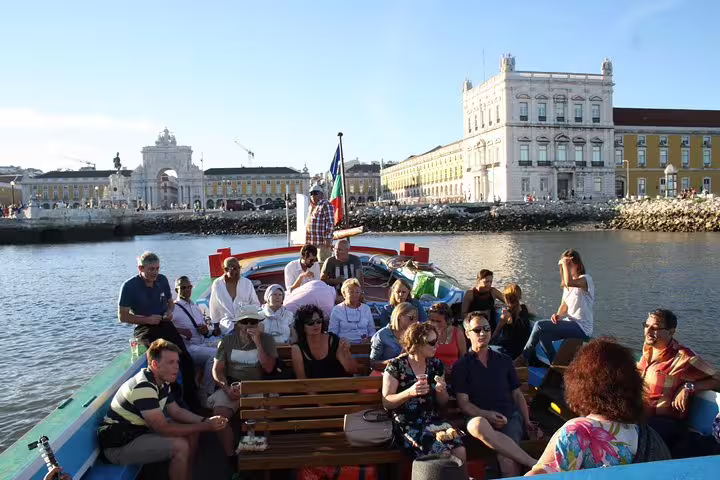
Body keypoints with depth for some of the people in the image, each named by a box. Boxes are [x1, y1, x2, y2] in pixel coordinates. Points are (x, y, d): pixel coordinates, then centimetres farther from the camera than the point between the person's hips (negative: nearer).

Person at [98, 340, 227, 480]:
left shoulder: (162, 381, 2)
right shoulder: (144, 387, -29)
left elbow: (176, 411, 9)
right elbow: (164, 429, -28)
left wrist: (205, 420, -7)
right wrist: (205, 427, -22)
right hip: (118, 446, -10)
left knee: (191, 432, 5)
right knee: (180, 446, -23)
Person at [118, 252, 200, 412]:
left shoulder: (162, 280, 5)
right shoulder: (130, 286, -9)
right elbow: (122, 316, -6)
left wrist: (169, 311, -2)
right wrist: (147, 319, -16)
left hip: (165, 325, 4)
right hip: (144, 328, -4)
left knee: (186, 360, -9)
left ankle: (193, 403, 3)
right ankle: (175, 393, -6)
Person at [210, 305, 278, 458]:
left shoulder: (266, 339, 4)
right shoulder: (227, 340, 9)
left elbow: (269, 368, -7)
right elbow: (217, 369, 7)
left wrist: (257, 342, -13)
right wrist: (227, 388, -11)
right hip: (232, 386, 2)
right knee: (219, 412, -27)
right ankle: (230, 456, -11)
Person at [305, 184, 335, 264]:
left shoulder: (326, 205, -11)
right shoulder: (312, 206, 17)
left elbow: (330, 223, -17)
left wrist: (328, 238, -22)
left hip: (323, 242, -9)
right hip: (313, 242, 10)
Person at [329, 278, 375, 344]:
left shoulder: (366, 308, 18)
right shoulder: (337, 310, 9)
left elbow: (372, 330, 20)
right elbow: (332, 333, 7)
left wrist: (368, 339, -2)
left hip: (364, 344, 3)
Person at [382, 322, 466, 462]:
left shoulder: (436, 365, 8)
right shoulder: (396, 366, -6)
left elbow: (442, 403, 15)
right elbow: (386, 402, -7)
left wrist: (441, 391, -8)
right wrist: (410, 392, -23)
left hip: (432, 421, 4)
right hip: (407, 424, -4)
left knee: (460, 451, -22)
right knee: (443, 453, -26)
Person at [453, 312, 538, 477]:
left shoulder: (504, 361, 21)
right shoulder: (461, 366, 11)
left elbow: (517, 394, 21)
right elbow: (463, 403, 3)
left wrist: (527, 422, 4)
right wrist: (487, 414, -14)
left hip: (511, 416, 2)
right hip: (481, 416, -1)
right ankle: (534, 463, -40)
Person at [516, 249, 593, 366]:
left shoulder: (586, 279, -12)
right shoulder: (567, 284, 17)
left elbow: (569, 282, -36)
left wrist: (565, 263, -24)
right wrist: (558, 315, -7)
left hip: (582, 328, -8)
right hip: (570, 324, 8)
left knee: (539, 325, -21)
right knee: (543, 335, -16)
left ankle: (524, 357, -6)